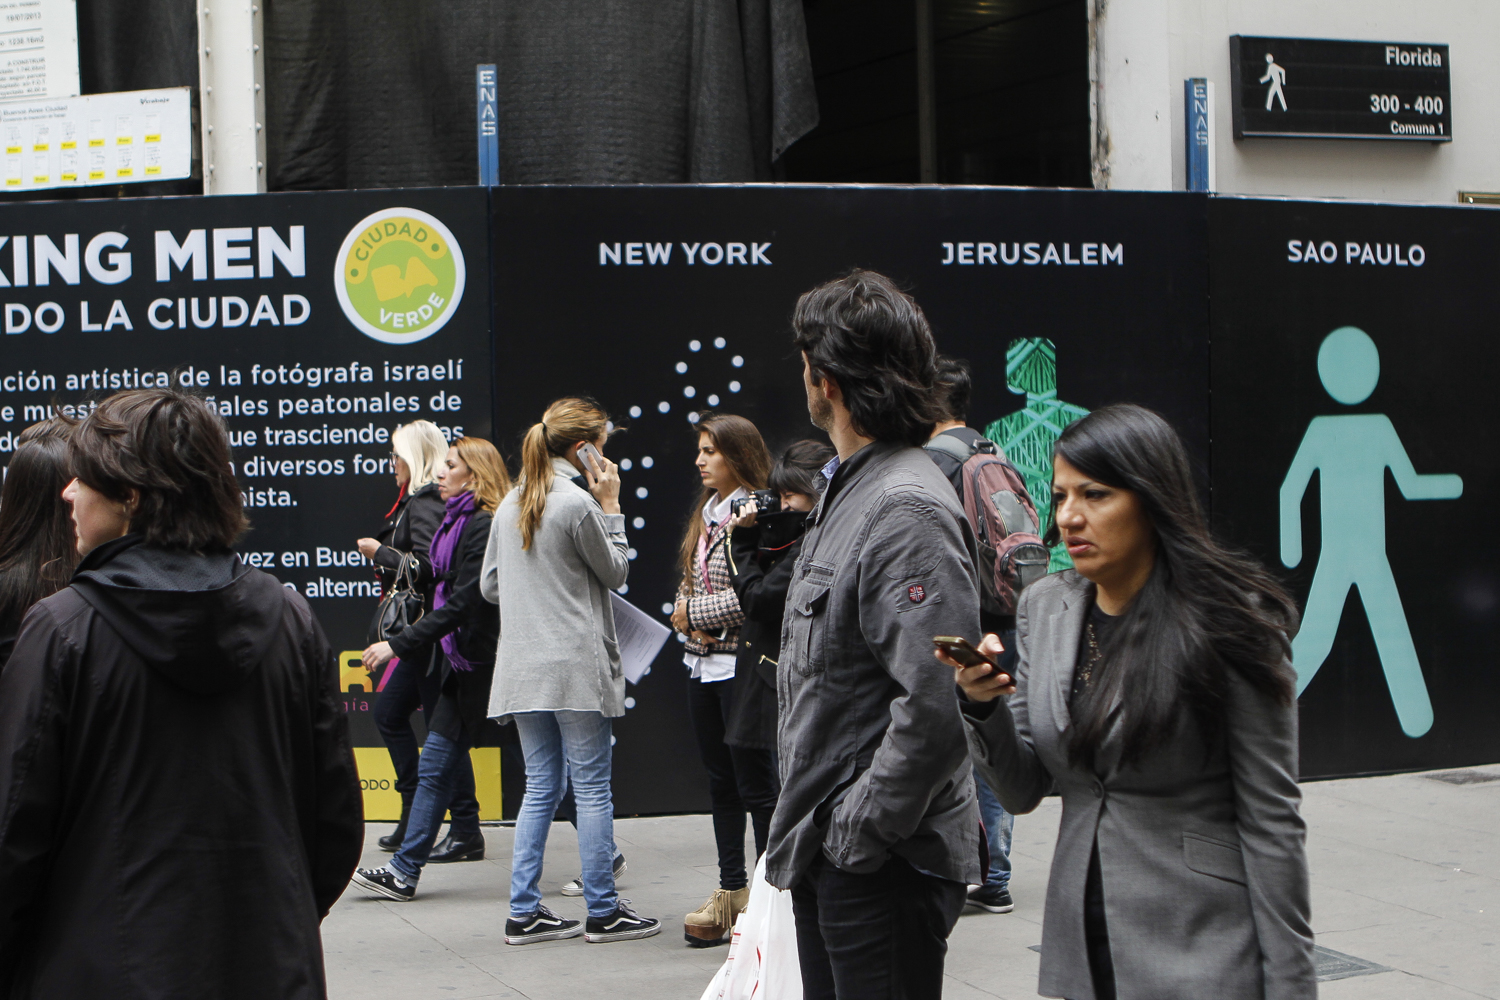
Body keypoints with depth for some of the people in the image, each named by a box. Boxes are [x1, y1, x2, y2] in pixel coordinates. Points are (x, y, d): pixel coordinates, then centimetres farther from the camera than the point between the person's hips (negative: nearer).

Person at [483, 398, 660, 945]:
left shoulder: (512, 503, 11)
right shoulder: (577, 503, -12)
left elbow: (489, 585, 15)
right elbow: (616, 572, 0)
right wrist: (611, 505, 3)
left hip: (522, 667, 7)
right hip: (575, 666, -7)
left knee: (540, 787, 12)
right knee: (592, 787, 0)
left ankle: (525, 911, 11)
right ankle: (603, 912, 5)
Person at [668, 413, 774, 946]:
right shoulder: (706, 513, 14)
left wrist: (695, 613, -10)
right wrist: (689, 617, -1)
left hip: (743, 662, -8)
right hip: (702, 662, 8)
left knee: (755, 783, -3)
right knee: (720, 781, 13)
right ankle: (732, 890, 21)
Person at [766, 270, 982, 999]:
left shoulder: (907, 510, -20)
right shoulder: (845, 493, 14)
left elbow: (937, 704, -29)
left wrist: (862, 828, -21)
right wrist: (805, 821, 17)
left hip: (881, 861, -10)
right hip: (826, 854, 10)